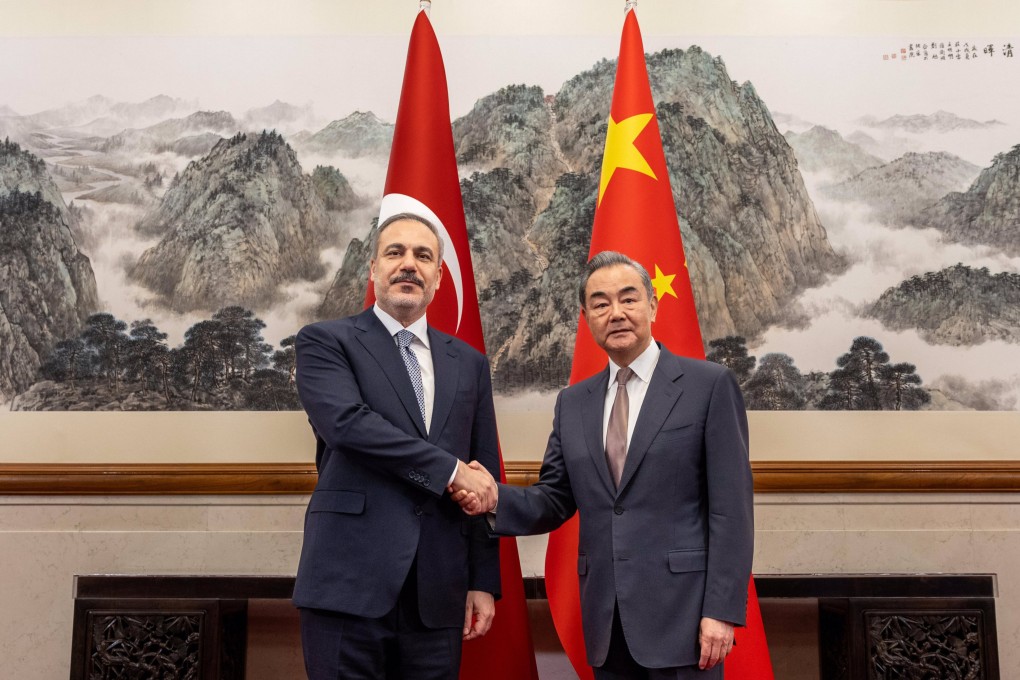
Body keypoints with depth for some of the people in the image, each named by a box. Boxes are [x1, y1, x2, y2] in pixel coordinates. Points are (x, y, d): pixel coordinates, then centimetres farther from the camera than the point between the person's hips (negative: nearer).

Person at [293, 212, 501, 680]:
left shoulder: (469, 363, 14)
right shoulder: (325, 341, 3)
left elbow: (484, 477, 13)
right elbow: (345, 421, -16)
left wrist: (484, 582, 9)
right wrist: (450, 470, -13)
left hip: (438, 591, 4)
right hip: (350, 582, -3)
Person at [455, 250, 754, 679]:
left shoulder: (709, 385, -4)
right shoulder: (572, 403, 9)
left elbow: (730, 508, -7)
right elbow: (555, 501, 9)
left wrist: (722, 610, -11)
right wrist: (494, 500, -9)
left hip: (680, 611, -4)